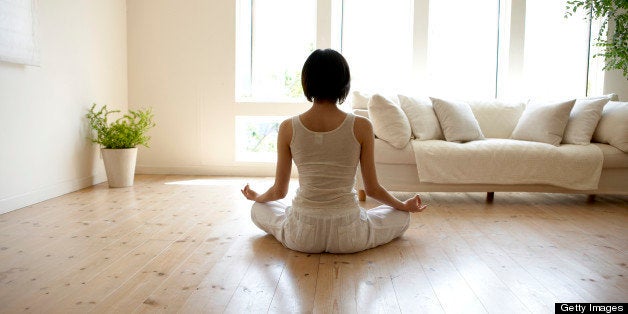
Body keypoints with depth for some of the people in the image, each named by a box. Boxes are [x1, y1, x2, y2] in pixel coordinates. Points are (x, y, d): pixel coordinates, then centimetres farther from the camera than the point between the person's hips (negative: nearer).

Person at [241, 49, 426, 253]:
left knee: (258, 209, 32)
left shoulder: (288, 128, -7)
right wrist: (405, 206, 20)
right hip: (348, 239, -1)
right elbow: (372, 189, -1)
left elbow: (279, 191, 2)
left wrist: (256, 197, 26)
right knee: (402, 216, 26)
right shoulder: (361, 127, -10)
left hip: (301, 237, 2)